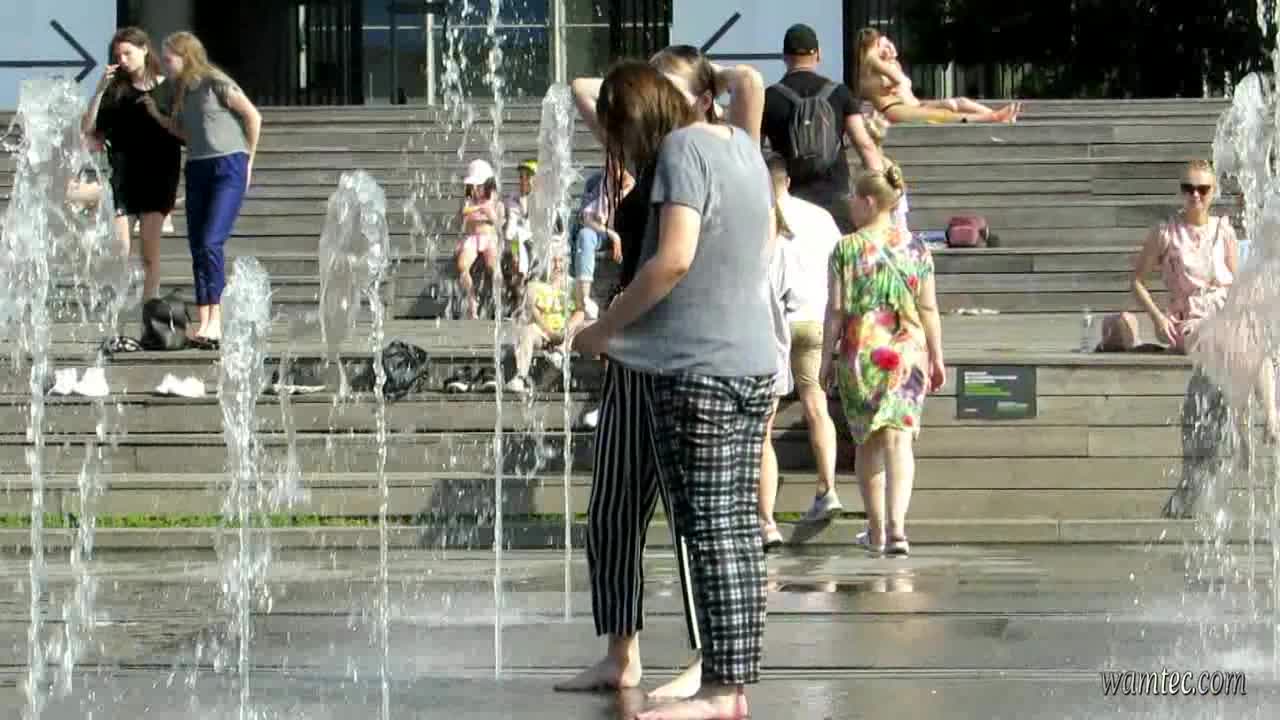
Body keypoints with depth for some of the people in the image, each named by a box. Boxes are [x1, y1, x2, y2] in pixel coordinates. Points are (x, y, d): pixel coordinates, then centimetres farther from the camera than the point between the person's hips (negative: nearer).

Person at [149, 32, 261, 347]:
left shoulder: (217, 84, -8)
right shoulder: (182, 91, 14)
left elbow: (253, 117, -3)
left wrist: (248, 160, 1)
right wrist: (157, 115, 10)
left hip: (228, 167, -8)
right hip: (197, 169, 8)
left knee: (211, 243, -16)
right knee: (197, 247, 2)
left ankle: (215, 323, -14)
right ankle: (203, 323, 4)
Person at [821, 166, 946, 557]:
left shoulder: (846, 249, -5)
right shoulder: (916, 248, 2)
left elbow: (835, 309, -5)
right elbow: (929, 309, 3)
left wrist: (827, 358, 2)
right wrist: (937, 357, 11)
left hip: (859, 354, -1)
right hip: (907, 354, 1)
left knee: (867, 442, 13)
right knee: (898, 439, -4)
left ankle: (876, 531, 22)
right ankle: (896, 526, -22)